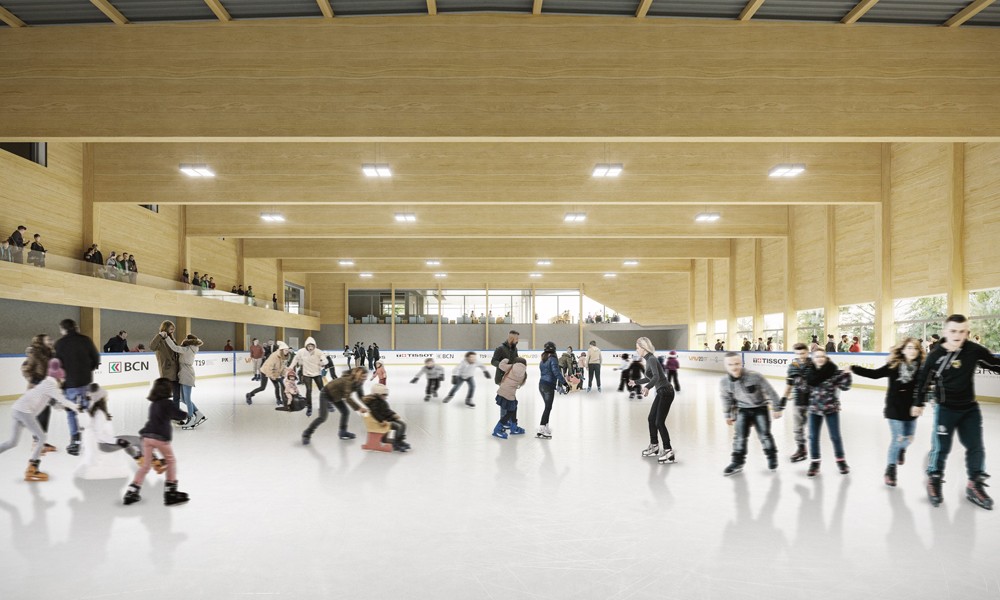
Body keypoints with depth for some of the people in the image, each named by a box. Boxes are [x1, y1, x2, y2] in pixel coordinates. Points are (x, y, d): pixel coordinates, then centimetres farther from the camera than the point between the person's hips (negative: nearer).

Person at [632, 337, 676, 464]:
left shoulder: (651, 359, -19)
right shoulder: (649, 360, 9)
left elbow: (656, 377, -36)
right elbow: (649, 378, 23)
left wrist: (647, 387, -51)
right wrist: (636, 383, 34)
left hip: (666, 392, -10)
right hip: (661, 393, 10)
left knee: (660, 422, -9)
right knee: (651, 419, 15)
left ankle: (668, 452, -5)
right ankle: (654, 447, 26)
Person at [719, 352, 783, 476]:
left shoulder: (755, 376, -29)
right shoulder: (724, 382, -19)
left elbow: (770, 391, -15)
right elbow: (726, 399, 1)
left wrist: (777, 408, -8)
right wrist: (728, 415, 10)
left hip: (760, 408, -2)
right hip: (743, 410, 2)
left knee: (764, 434, 1)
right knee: (739, 436, -2)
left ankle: (772, 457, 26)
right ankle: (737, 461, 13)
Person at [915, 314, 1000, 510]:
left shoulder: (974, 350, -12)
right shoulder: (935, 355, -13)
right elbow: (924, 381, -1)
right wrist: (919, 404, 7)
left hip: (970, 408, 3)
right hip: (945, 409, -3)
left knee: (976, 447, 11)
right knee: (941, 447, 3)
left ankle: (975, 486, 26)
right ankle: (934, 481, 21)